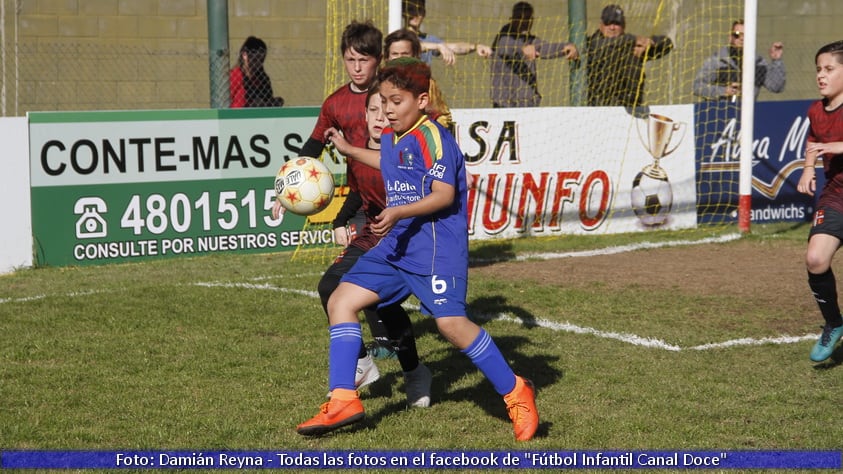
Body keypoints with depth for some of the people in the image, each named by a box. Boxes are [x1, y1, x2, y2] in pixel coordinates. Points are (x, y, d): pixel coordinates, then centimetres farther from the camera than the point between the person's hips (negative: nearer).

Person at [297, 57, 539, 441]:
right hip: (395, 245, 9)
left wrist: (398, 213, -31)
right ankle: (343, 400, 1)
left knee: (451, 322, -17)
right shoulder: (389, 138, 14)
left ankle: (515, 392, 0)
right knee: (341, 300, 2)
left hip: (435, 246, -9)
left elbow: (444, 194, -20)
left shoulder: (432, 137, -12)